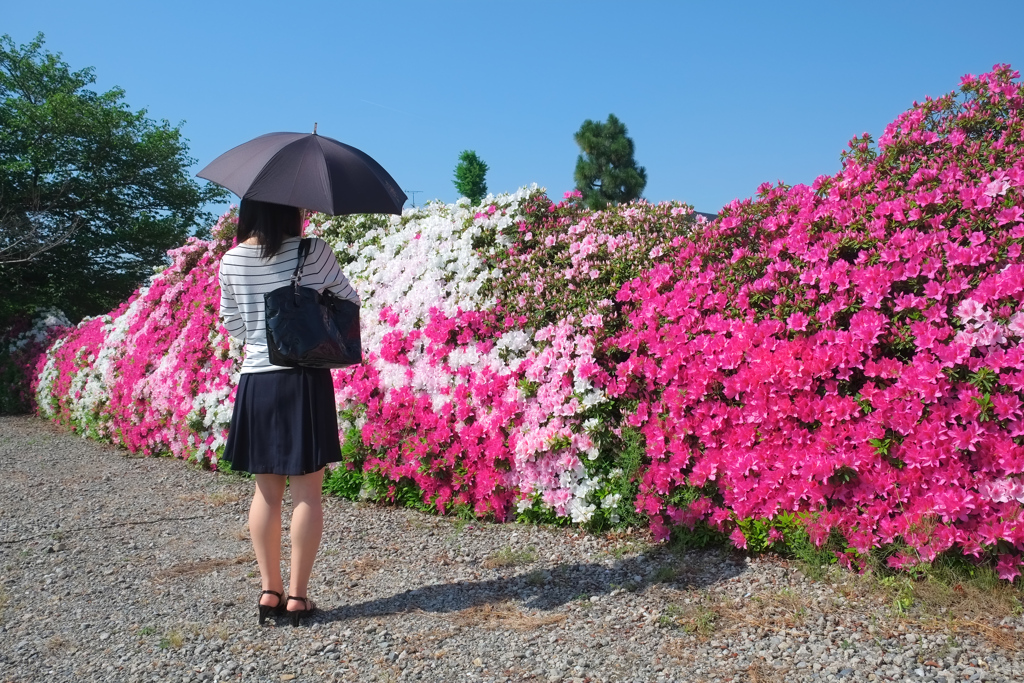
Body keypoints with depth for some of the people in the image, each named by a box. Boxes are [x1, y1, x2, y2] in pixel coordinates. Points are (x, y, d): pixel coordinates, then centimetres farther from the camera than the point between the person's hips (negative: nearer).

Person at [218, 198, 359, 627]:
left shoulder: (231, 260, 1)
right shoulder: (313, 251, -9)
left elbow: (231, 323, 11)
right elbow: (348, 301, 2)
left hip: (255, 382, 3)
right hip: (305, 380, -3)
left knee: (267, 491, 13)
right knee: (306, 491, 5)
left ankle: (269, 591, 18)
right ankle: (297, 595, 9)